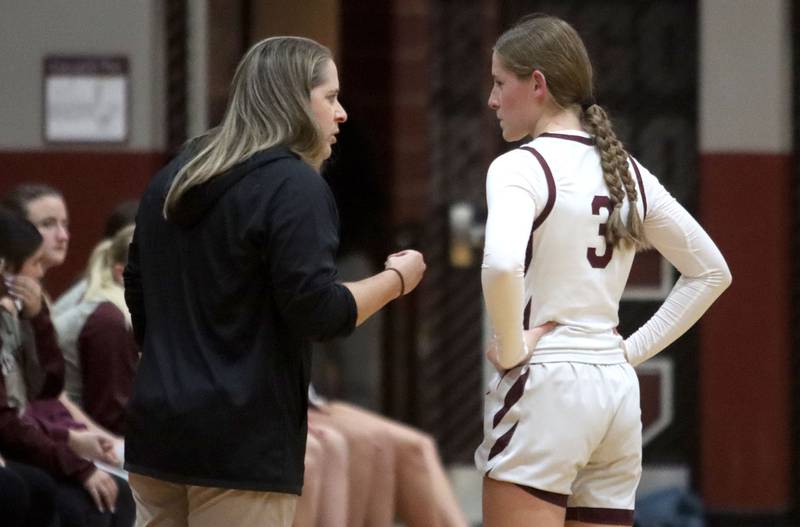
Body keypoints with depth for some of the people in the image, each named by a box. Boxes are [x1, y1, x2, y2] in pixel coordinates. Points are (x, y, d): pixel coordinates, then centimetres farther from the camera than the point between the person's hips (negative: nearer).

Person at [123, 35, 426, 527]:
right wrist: (397, 278, -1)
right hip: (243, 447, -8)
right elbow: (317, 311, -16)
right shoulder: (294, 185, -11)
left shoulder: (172, 179, 15)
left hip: (156, 431, 8)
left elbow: (137, 291, 22)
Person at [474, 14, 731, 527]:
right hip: (615, 387, 7)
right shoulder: (627, 171, 12)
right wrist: (634, 349, 15)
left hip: (547, 384, -7)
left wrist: (511, 348, -15)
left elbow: (501, 264, -30)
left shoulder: (522, 167, -9)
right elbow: (711, 271, 20)